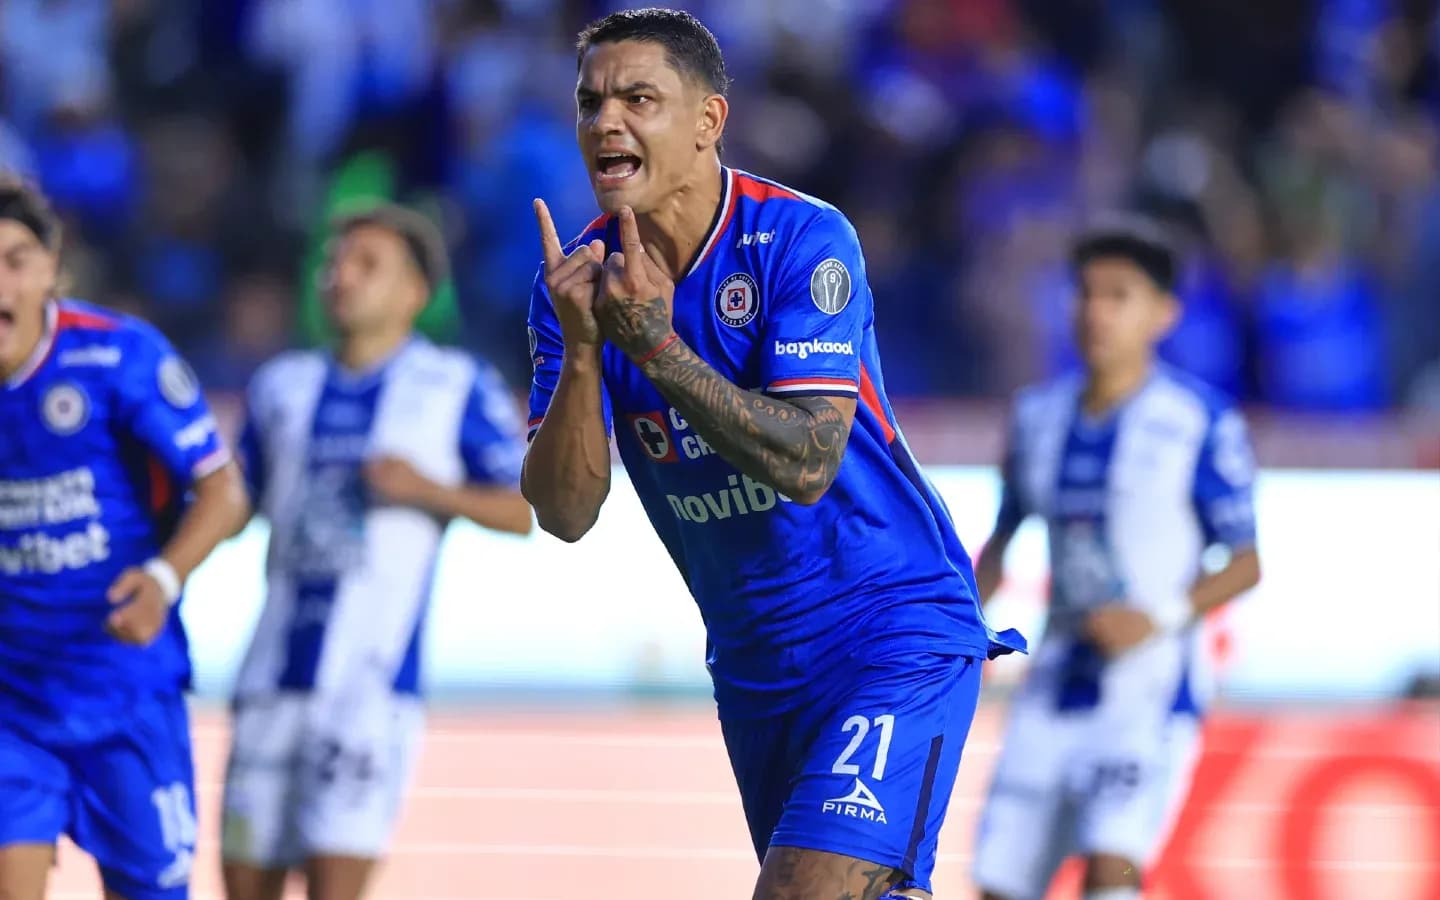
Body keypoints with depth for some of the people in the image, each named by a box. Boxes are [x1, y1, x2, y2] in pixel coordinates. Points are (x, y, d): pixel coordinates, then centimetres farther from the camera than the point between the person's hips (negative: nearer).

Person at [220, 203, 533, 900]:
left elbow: (523, 511, 3)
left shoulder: (458, 390, 5)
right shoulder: (282, 387, 16)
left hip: (373, 680, -5)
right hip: (274, 678, 5)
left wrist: (430, 490, -12)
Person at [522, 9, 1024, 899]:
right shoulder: (577, 280, -2)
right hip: (753, 660, 6)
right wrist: (580, 349, -24)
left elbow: (805, 466, -25)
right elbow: (565, 513, -9)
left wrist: (653, 342, -29)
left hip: (895, 634, -6)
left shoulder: (802, 240, -16)